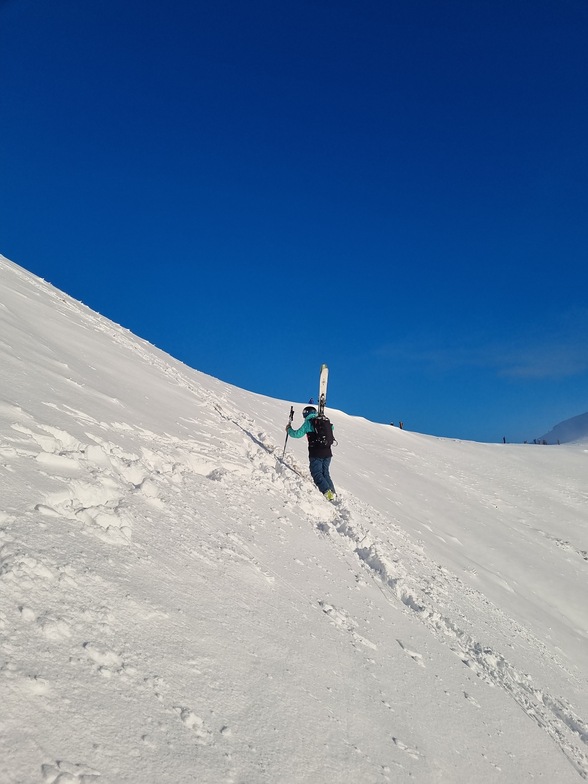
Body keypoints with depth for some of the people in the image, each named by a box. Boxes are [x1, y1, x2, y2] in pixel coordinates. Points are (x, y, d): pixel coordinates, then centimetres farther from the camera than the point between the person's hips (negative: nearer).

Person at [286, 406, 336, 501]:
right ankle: (333, 493, 3)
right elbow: (331, 428, 36)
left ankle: (328, 492, -19)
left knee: (317, 474, -1)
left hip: (316, 454, -6)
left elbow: (297, 434, -3)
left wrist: (289, 429, 16)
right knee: (325, 473, 14)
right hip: (327, 453, 6)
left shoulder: (308, 422, -2)